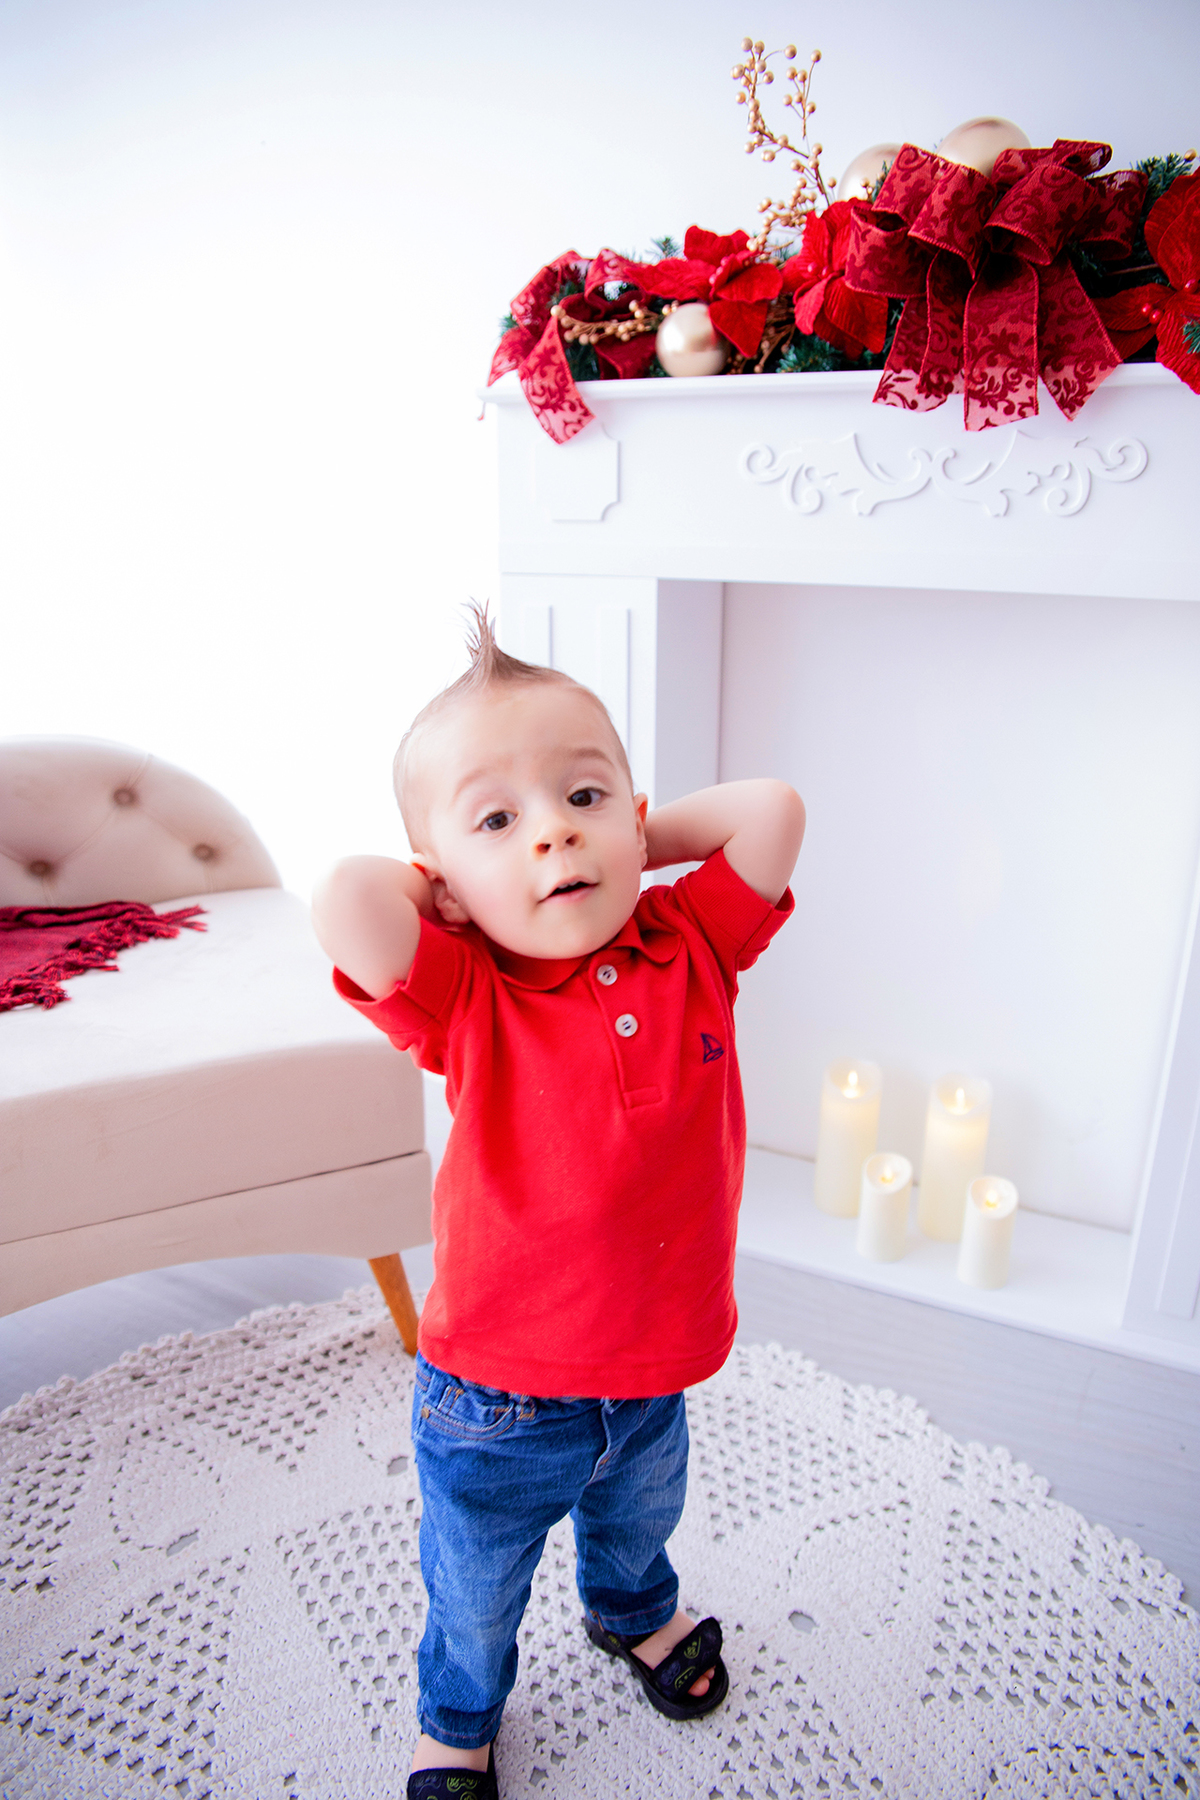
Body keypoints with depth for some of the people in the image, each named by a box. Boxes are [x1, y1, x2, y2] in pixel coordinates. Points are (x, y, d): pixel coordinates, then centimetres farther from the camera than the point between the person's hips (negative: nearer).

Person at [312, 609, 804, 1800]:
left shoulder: (691, 950, -15)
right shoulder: (465, 1005, -26)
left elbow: (770, 807, -25)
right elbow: (344, 903, -43)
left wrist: (636, 839, -17)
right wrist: (450, 888, -25)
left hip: (654, 1374, 4)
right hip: (495, 1408, -3)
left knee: (636, 1525, 36)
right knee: (475, 1595, 26)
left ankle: (633, 1615, 71)